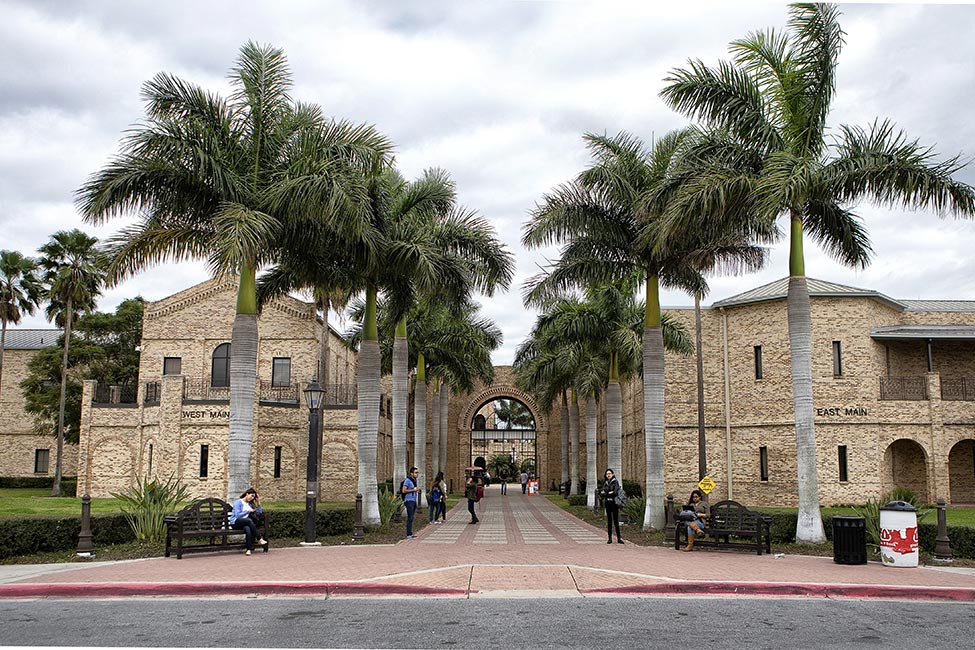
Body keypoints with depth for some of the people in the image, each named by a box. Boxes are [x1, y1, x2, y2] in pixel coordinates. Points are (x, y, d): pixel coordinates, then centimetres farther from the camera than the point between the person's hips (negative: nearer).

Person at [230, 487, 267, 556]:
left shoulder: (250, 504, 21)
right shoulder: (238, 502, 1)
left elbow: (259, 512, 16)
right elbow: (237, 515, -12)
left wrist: (258, 502, 9)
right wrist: (248, 511, -14)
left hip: (245, 523, 5)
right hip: (235, 523, -5)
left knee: (247, 528, -35)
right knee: (249, 520, -37)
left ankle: (248, 548, -41)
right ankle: (260, 540, -33)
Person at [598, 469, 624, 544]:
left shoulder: (615, 482, -2)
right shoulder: (605, 483, 13)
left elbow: (616, 492, -15)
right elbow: (601, 493, 6)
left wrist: (606, 493, -5)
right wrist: (610, 493, -11)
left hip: (614, 502, -4)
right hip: (607, 503, 4)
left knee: (616, 520, -5)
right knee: (609, 520, 5)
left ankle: (619, 538, -1)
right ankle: (609, 538, 8)